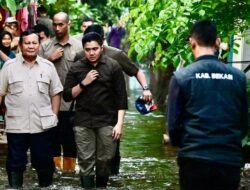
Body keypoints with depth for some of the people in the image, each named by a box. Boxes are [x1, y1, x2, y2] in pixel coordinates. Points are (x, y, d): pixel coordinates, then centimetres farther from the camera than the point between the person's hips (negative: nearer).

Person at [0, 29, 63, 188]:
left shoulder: (48, 66, 5)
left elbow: (55, 93, 8)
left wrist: (54, 115, 0)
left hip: (43, 124, 1)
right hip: (16, 125, -1)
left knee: (44, 161, 10)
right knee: (15, 163, 6)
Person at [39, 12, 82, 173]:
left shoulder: (79, 46, 1)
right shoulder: (45, 47, 6)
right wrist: (51, 59, -8)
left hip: (71, 102, -1)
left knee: (70, 140, 7)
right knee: (52, 139, 8)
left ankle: (69, 170, 17)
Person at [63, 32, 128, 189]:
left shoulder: (113, 66, 0)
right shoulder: (76, 68, 5)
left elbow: (121, 98, -1)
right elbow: (67, 96, 4)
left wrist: (119, 123, -8)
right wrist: (83, 83, -10)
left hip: (107, 122, -1)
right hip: (83, 122, 1)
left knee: (104, 161, 4)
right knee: (85, 162, -1)